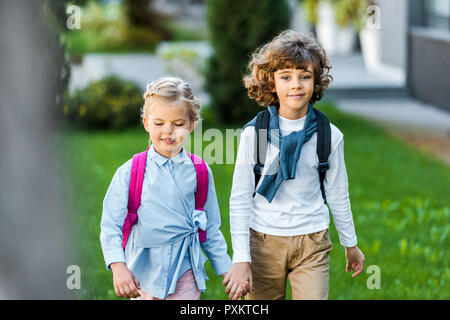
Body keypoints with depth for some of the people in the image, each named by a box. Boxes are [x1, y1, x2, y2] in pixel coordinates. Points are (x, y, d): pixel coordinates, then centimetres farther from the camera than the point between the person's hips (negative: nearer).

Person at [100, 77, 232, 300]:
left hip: (184, 274, 1)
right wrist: (118, 267, -19)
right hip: (143, 273, -1)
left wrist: (227, 271, 11)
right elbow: (111, 225, -5)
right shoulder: (129, 173, -3)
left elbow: (211, 230, 11)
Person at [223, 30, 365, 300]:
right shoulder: (254, 134, -5)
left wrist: (350, 244, 21)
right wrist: (241, 259, -8)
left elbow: (338, 194, 12)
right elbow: (239, 199, -3)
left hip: (312, 243, 0)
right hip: (263, 241, 0)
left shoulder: (330, 136, -1)